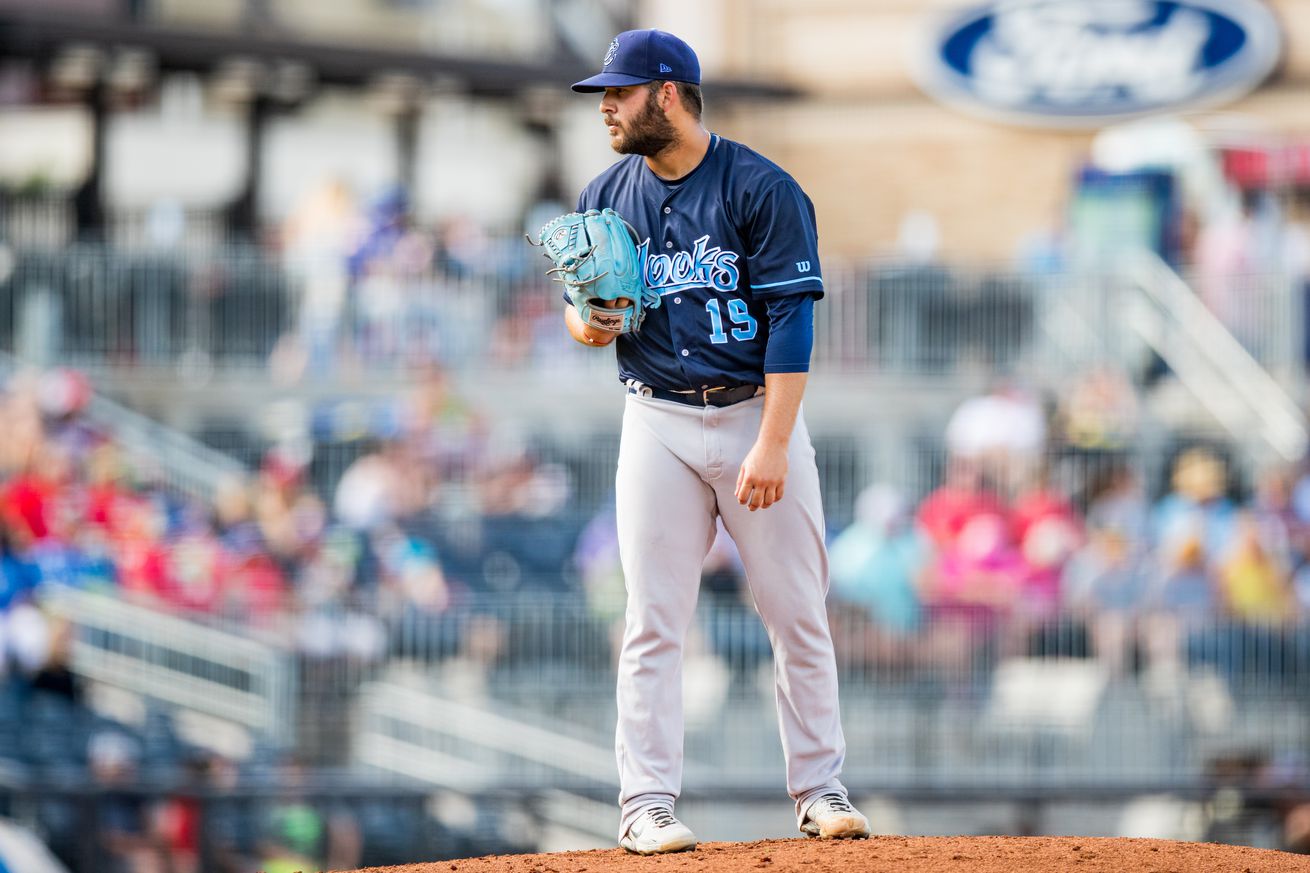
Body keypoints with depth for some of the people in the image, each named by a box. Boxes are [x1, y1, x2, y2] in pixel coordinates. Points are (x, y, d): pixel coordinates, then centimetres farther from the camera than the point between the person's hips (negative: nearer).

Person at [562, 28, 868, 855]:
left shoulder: (764, 189, -9)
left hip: (758, 414, -3)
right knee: (653, 622, -3)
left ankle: (820, 788, 13)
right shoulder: (606, 198, 6)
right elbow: (583, 306, 16)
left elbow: (791, 321, -13)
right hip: (659, 425, 3)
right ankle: (648, 803, -2)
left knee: (798, 612, 2)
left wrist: (772, 445, -20)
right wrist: (585, 324, -11)